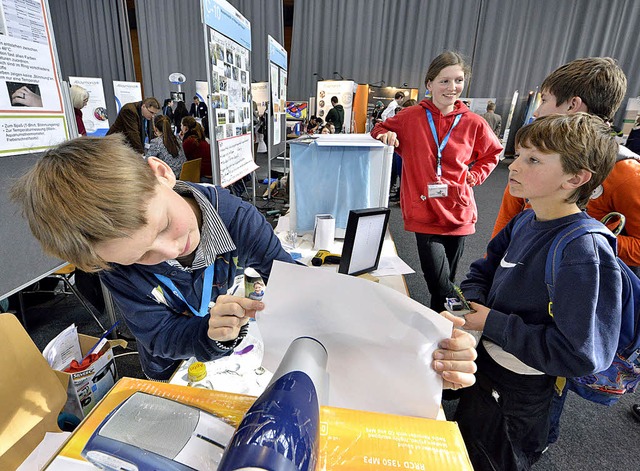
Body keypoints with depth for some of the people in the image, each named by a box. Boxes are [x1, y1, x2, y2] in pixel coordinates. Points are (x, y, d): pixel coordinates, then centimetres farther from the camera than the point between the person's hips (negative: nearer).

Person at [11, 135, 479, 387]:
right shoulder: (118, 262, -28)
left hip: (247, 351, 0)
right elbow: (161, 335, -24)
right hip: (174, 375, 0)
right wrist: (212, 333, -49)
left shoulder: (232, 214, -31)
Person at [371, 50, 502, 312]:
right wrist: (386, 135, -5)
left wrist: (473, 177, 3)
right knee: (439, 285, -10)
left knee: (445, 283, 16)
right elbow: (381, 130, 18)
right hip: (424, 212, -2)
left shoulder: (473, 123, 2)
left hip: (458, 212, 2)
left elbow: (491, 154, 19)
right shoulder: (411, 116, 0)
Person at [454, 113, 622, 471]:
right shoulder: (525, 222, -5)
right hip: (485, 364, 7)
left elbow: (580, 355, -29)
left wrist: (494, 323, -25)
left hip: (519, 395, -7)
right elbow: (483, 271, 7)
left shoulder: (583, 252, -29)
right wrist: (472, 302, -13)